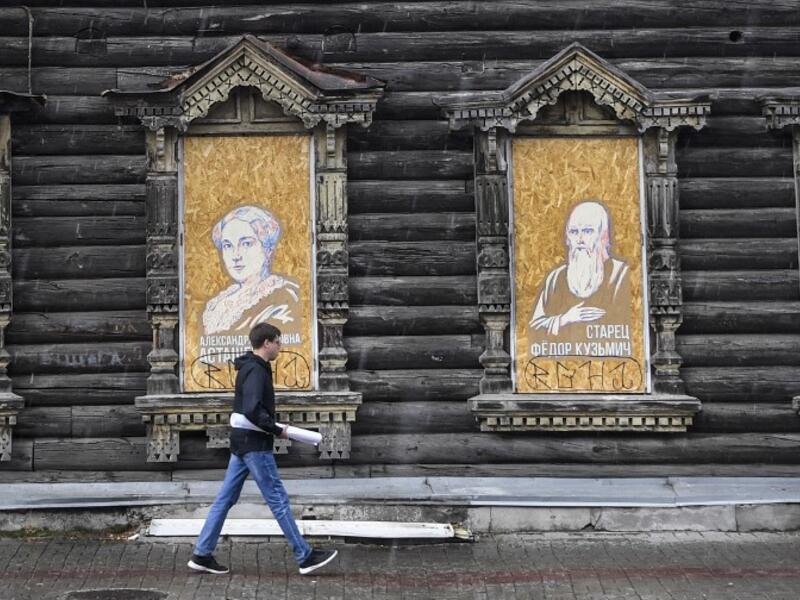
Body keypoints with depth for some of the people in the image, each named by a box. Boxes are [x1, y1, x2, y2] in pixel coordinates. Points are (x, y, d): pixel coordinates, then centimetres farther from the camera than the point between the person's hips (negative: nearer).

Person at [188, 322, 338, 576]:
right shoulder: (256, 370, -16)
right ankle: (305, 557, 2)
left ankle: (202, 555, 13)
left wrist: (273, 427, 10)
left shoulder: (250, 368, 15)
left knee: (226, 498, 10)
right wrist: (277, 430, -16)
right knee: (278, 499, -4)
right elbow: (252, 410, -26)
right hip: (254, 443, -10)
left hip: (241, 441, 10)